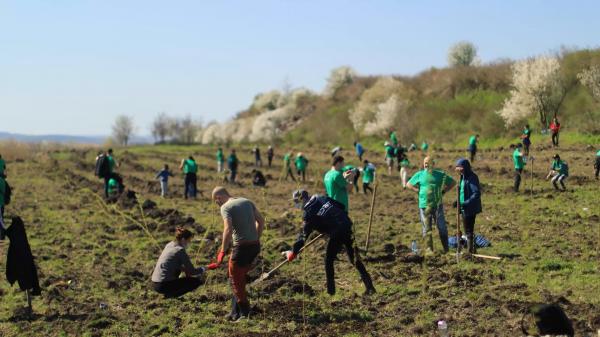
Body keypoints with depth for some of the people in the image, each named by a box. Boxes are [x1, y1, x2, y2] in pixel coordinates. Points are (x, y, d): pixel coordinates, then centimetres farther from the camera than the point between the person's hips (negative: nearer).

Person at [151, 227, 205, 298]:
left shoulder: (169, 245, 13)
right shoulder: (180, 250, -11)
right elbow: (192, 272, -5)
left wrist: (185, 269, 24)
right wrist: (201, 270, 13)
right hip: (163, 286, -9)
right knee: (197, 281, 0)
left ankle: (169, 292, 19)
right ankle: (171, 294, -5)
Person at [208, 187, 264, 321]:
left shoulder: (225, 207, -9)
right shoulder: (247, 202, 13)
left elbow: (228, 230, -22)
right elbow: (261, 221, 15)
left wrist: (223, 251, -17)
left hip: (241, 247, -7)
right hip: (255, 246, 7)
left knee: (236, 280, 9)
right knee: (240, 278, 20)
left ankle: (245, 313, 13)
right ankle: (236, 312, 23)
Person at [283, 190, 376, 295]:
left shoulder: (308, 214, -4)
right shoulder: (322, 199, 13)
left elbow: (303, 235, -1)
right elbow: (341, 206, 21)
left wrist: (293, 253, 8)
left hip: (337, 234, -7)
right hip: (348, 227, 7)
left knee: (329, 261, 11)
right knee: (355, 260, 14)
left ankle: (331, 291, 12)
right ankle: (369, 286, 11)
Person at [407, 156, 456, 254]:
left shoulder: (440, 174, 5)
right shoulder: (419, 175, 6)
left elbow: (453, 182, 15)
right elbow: (409, 184, 16)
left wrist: (443, 191, 4)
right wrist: (418, 191, 3)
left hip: (437, 205, 0)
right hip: (424, 205, 0)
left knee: (442, 227, -1)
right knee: (427, 228, 3)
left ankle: (446, 249, 7)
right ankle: (429, 249, 9)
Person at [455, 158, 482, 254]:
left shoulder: (472, 178, -17)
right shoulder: (463, 177, 11)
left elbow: (476, 193, -22)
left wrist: (467, 203, -27)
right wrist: (459, 201, 9)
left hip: (470, 209, -10)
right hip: (464, 208, 10)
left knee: (469, 230, -4)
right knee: (467, 230, 17)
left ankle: (470, 250, 3)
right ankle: (470, 250, 26)